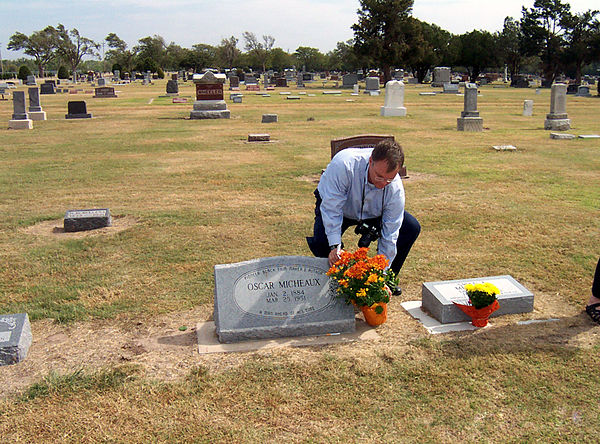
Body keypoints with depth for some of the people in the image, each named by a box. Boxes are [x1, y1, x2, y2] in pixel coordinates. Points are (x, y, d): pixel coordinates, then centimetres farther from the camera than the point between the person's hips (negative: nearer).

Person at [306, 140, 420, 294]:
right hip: (334, 206, -3)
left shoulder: (396, 189, -29)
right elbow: (331, 208, -35)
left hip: (372, 214, 3)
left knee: (412, 228, -14)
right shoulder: (344, 164, -40)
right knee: (319, 241, -33)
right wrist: (335, 246, -41)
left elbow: (389, 237, -24)